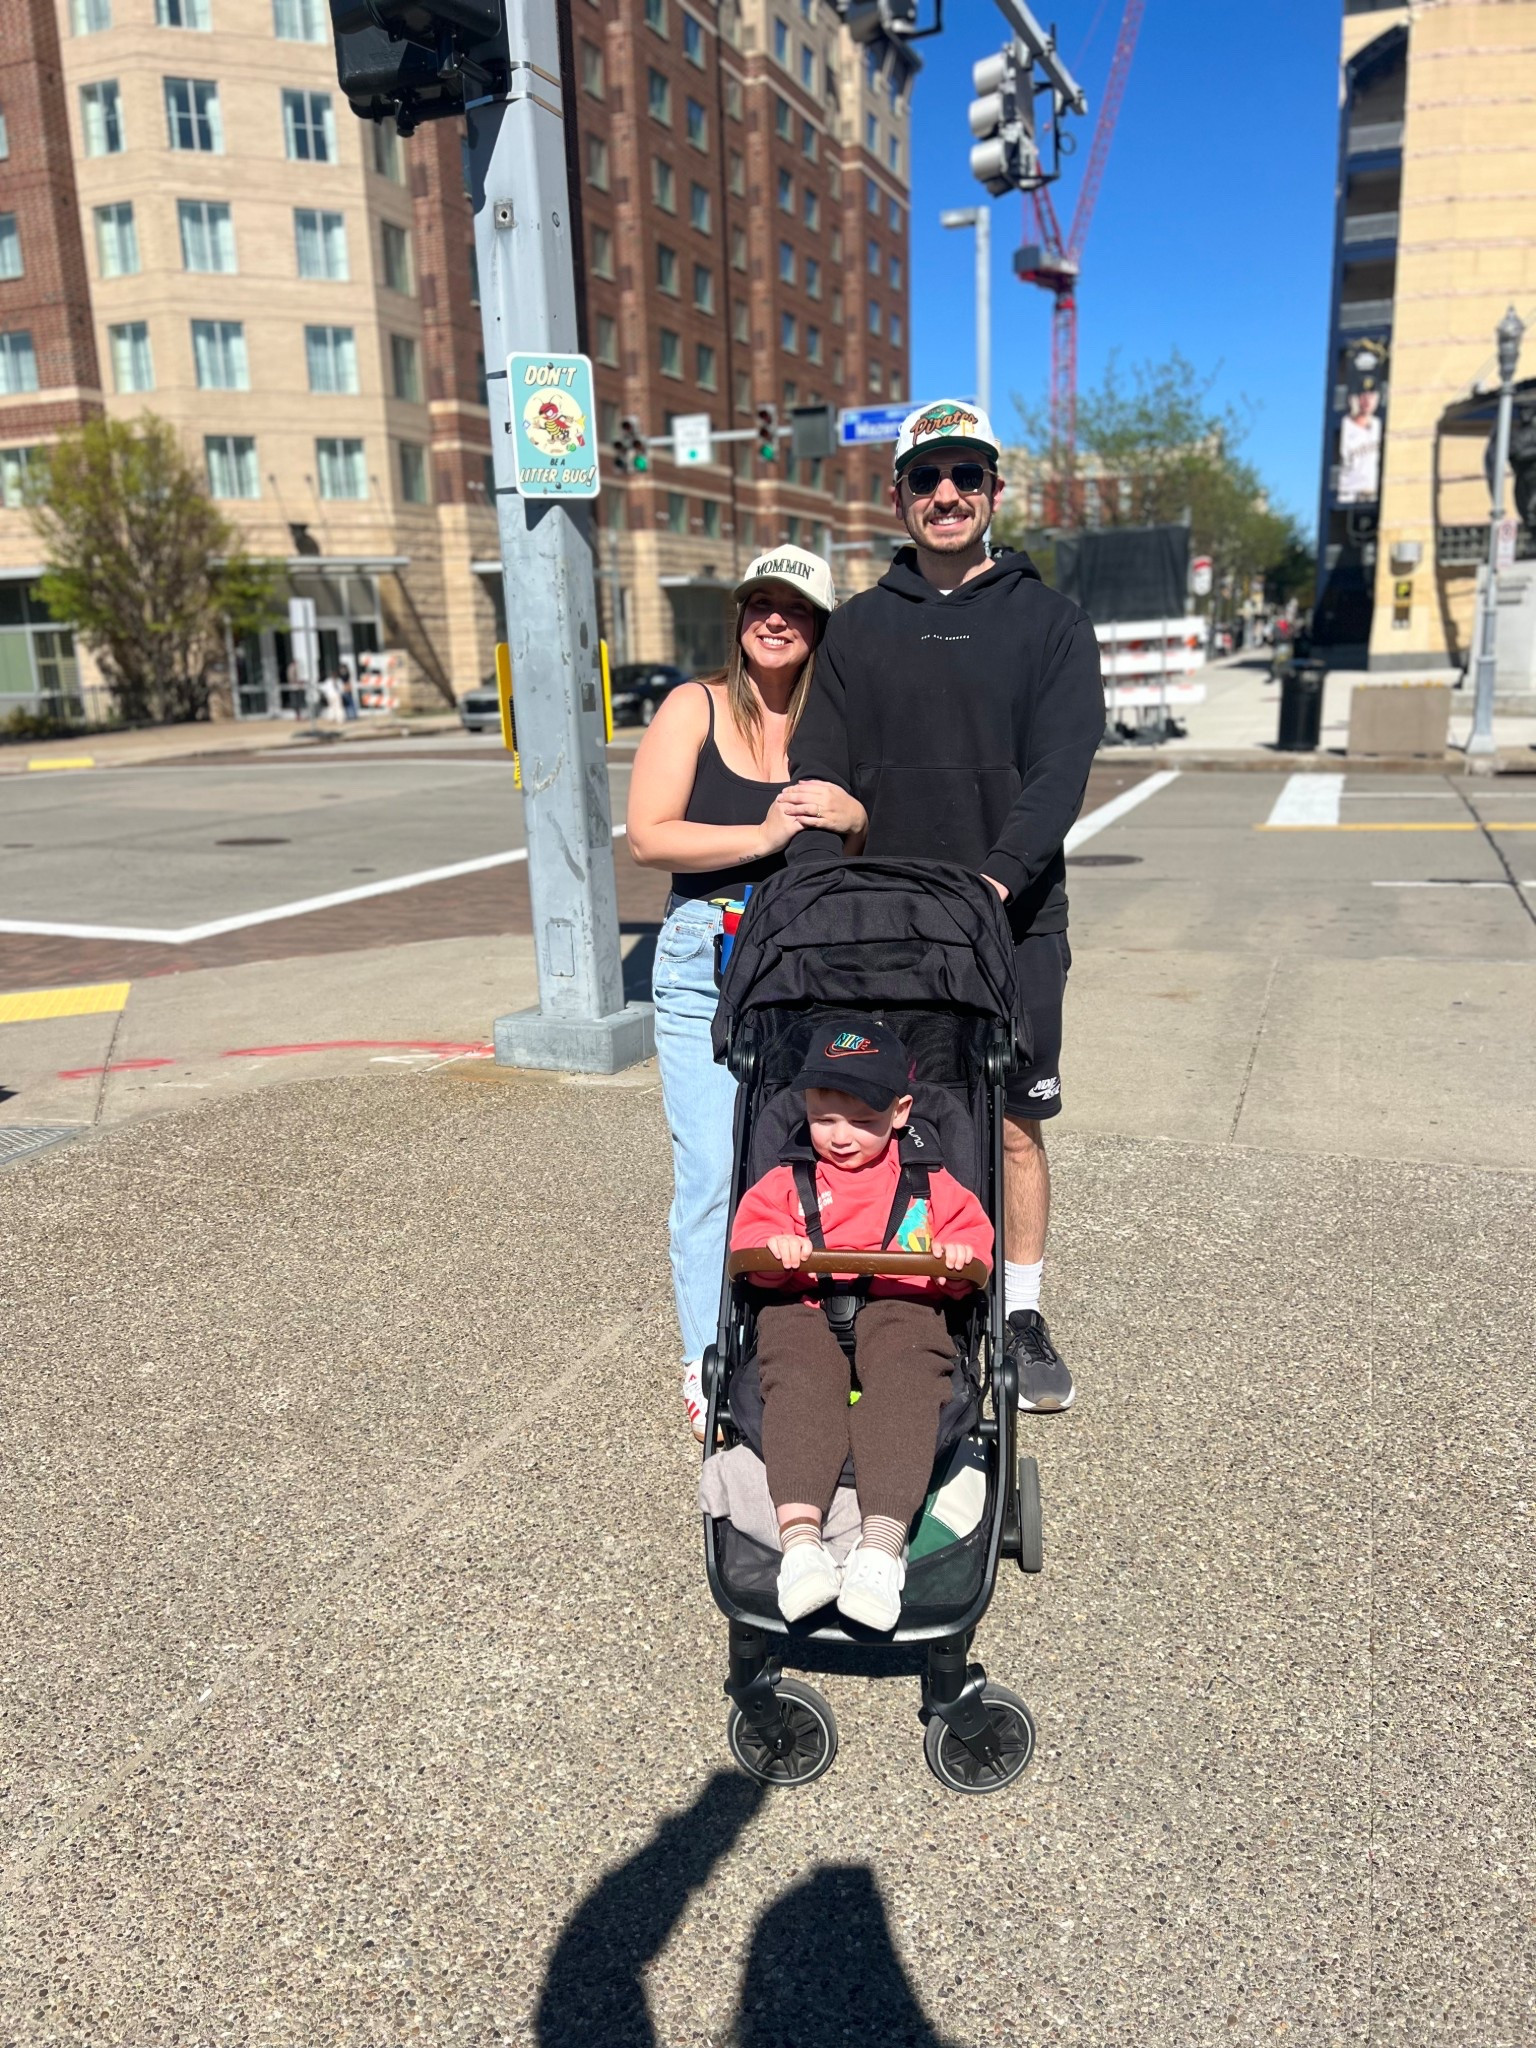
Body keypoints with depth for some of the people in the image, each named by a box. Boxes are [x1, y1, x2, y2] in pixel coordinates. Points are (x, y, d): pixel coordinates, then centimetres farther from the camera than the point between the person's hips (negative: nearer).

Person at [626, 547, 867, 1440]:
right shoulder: (695, 707, 3)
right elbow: (649, 836, -7)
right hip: (708, 963, -2)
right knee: (715, 1168, -5)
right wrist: (762, 837, -16)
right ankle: (711, 1366, 8)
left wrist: (854, 819, -8)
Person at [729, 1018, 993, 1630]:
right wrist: (774, 1248, -14)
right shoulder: (786, 1181, 23)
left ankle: (882, 1544, -45)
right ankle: (800, 1538, -46)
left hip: (902, 1308, 0)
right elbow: (749, 1232, 11)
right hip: (805, 1310, 1)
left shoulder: (929, 1184, 24)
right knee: (801, 1390, -33)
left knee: (906, 1389, -34)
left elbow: (972, 1229, 18)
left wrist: (960, 1255, -8)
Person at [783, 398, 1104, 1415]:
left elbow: (1060, 770, -7)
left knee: (1016, 1125, 6)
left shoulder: (1050, 621, 4)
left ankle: (1022, 1318, 21)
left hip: (1015, 923, -1)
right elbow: (820, 775, 4)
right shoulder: (859, 628, 10)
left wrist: (993, 882, -22)